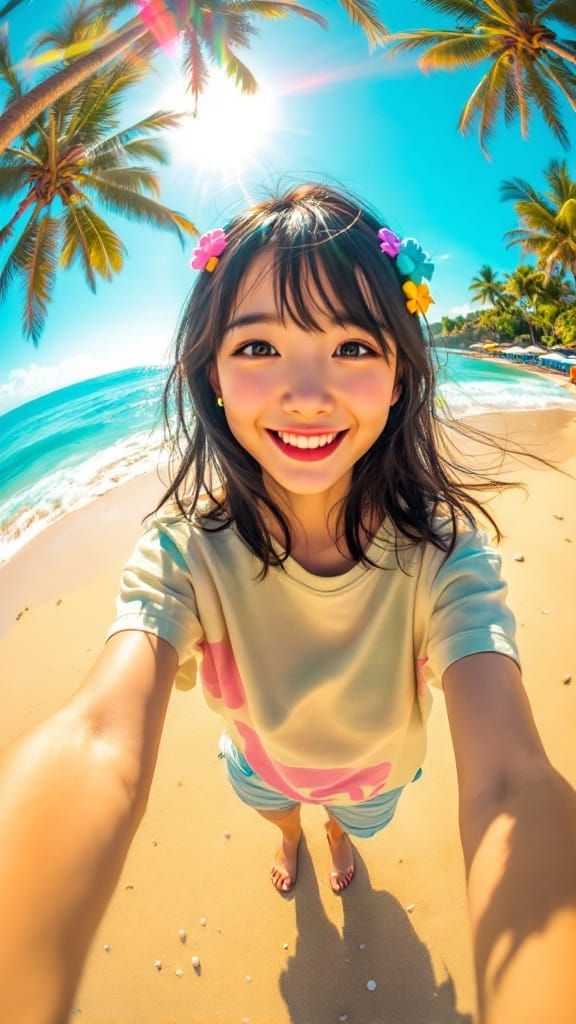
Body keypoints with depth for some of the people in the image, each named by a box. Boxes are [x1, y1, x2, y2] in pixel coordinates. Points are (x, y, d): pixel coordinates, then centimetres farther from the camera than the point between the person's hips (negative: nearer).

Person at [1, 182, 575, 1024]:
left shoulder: (441, 551, -37)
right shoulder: (187, 545, -36)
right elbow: (100, 743, -51)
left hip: (377, 766, 0)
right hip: (259, 756, 0)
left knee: (353, 823, 35)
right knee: (272, 808, 35)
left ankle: (340, 838, 73)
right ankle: (291, 840, 73)